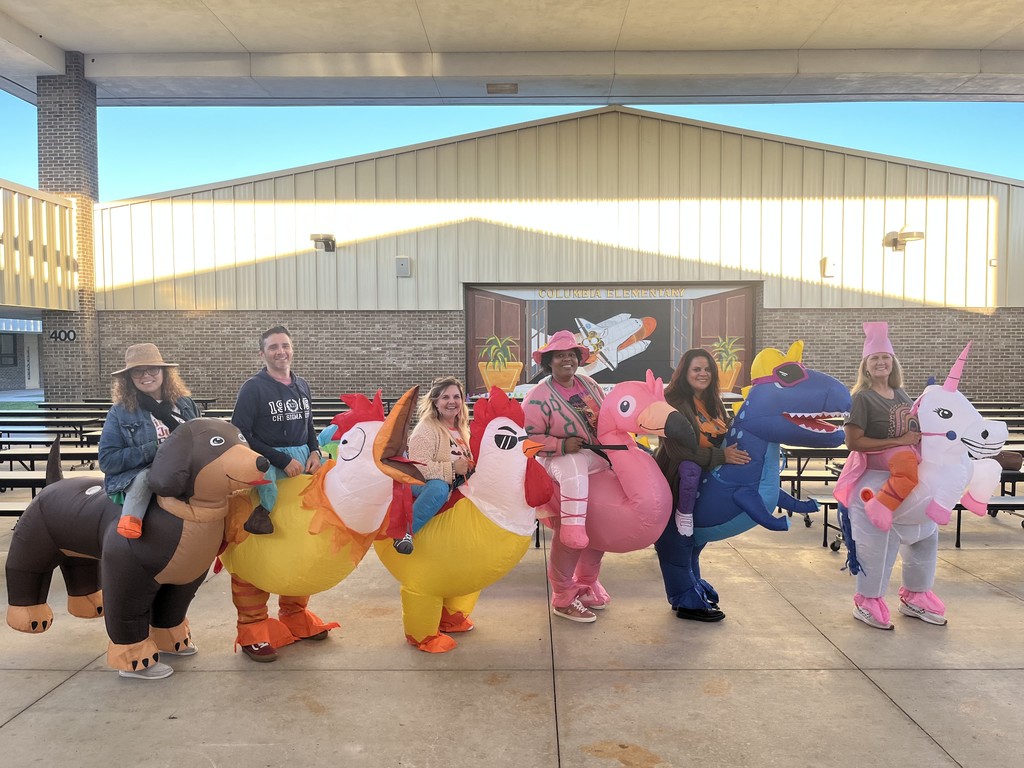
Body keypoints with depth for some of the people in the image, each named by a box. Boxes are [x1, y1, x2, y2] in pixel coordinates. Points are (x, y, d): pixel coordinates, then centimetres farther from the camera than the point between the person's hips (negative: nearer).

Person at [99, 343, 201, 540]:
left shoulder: (186, 404, 9)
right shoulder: (120, 412, 1)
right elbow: (107, 460, -5)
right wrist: (155, 449, -15)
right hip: (135, 477, -3)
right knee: (145, 475, -35)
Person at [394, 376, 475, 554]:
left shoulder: (462, 429, 11)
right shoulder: (427, 429, -13)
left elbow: (466, 463, 25)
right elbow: (418, 467, -25)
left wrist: (471, 467, 3)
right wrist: (452, 468, -26)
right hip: (422, 486, -9)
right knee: (439, 487, -38)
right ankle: (405, 531, -27)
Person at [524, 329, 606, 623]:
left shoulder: (589, 384, 10)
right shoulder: (540, 395, -10)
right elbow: (528, 436, -13)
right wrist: (561, 445, -24)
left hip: (599, 456, 8)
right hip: (561, 459, -8)